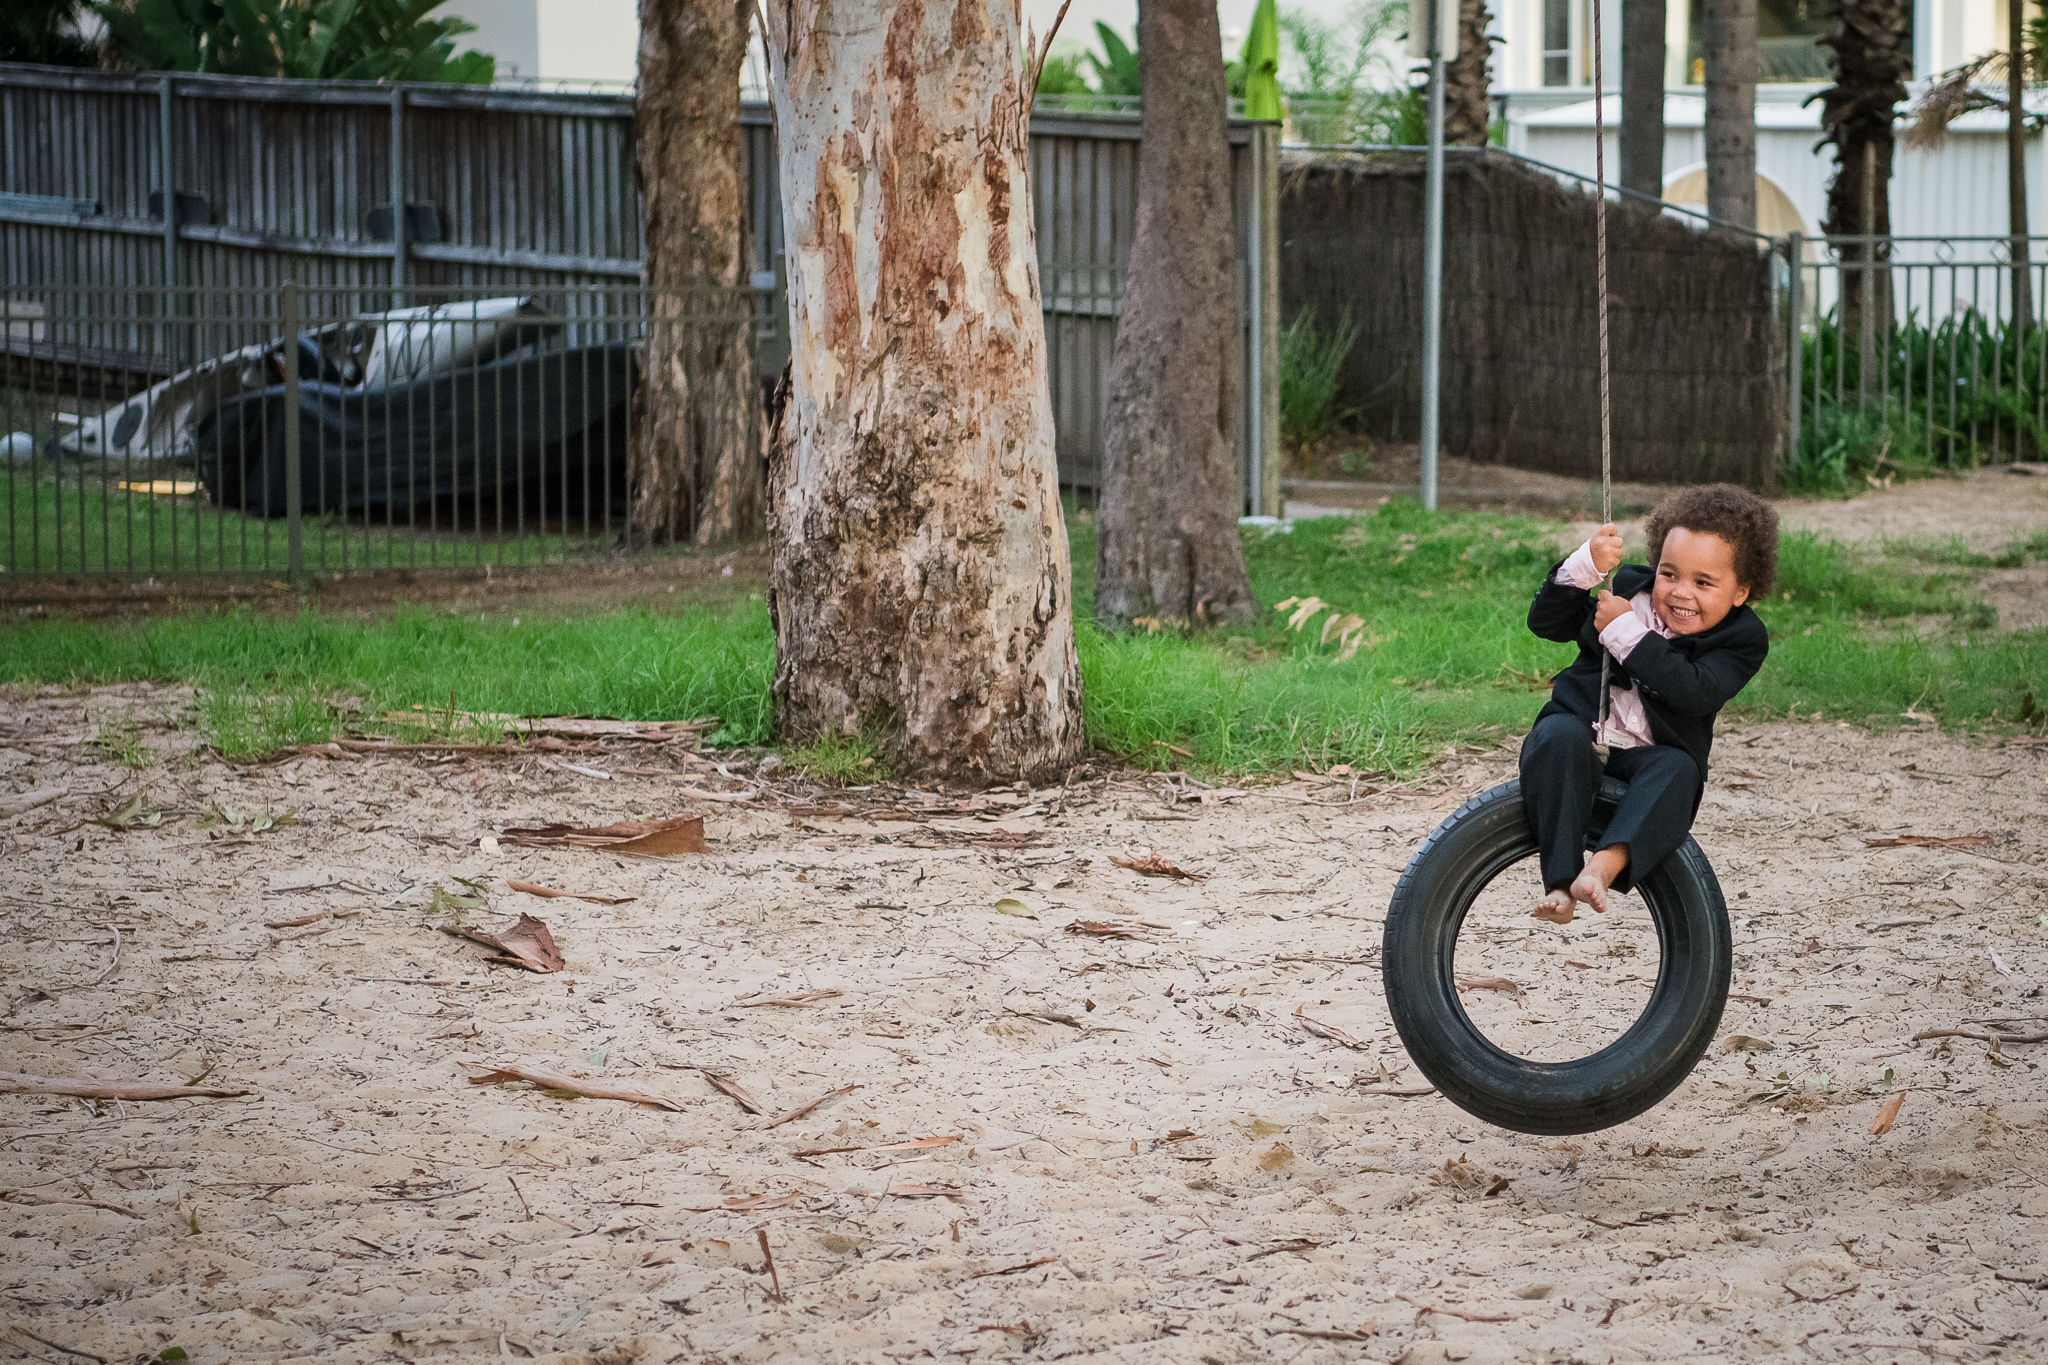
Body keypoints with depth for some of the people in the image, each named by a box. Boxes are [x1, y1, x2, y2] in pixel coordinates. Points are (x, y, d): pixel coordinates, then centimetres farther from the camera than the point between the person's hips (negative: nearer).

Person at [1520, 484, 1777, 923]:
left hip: (1649, 758, -1)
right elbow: (1545, 623, 4)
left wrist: (1626, 632, -21)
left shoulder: (1743, 640, -2)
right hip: (1584, 742, 1)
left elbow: (1695, 692, -21)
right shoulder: (1630, 588, 8)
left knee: (1678, 769, -35)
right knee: (1559, 734, -33)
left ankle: (1604, 866, -58)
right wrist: (1585, 567, -13)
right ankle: (1560, 884, -44)